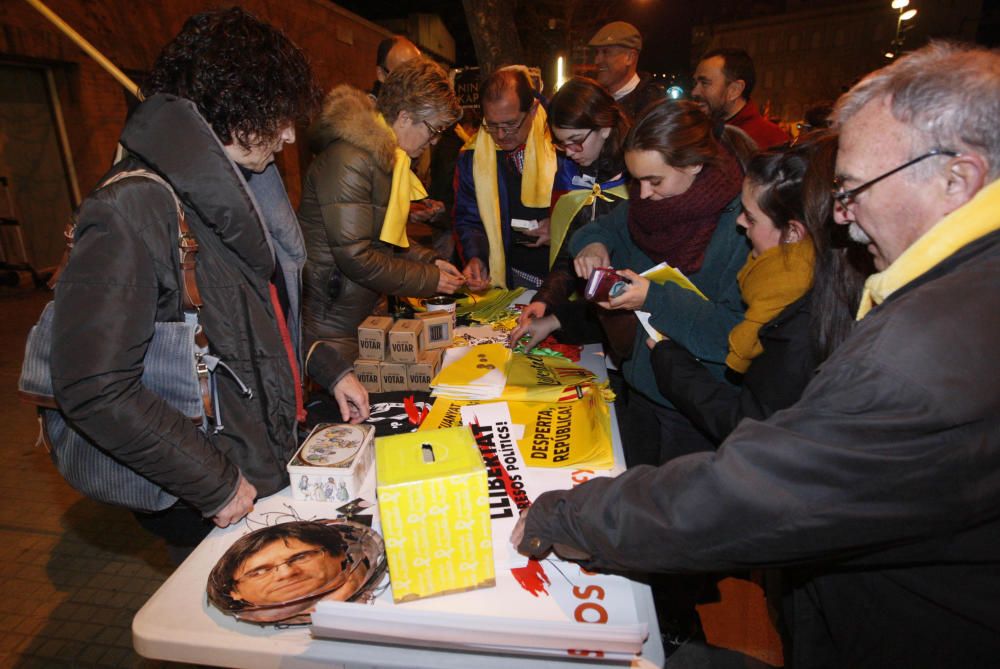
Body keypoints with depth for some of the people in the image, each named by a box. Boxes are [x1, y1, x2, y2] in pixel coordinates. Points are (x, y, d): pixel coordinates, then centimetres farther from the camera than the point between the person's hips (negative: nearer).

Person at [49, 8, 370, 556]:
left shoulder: (236, 188, 5)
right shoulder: (130, 211, -24)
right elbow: (94, 390, -25)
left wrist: (330, 371, 7)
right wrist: (213, 484, -21)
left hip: (274, 463, 8)